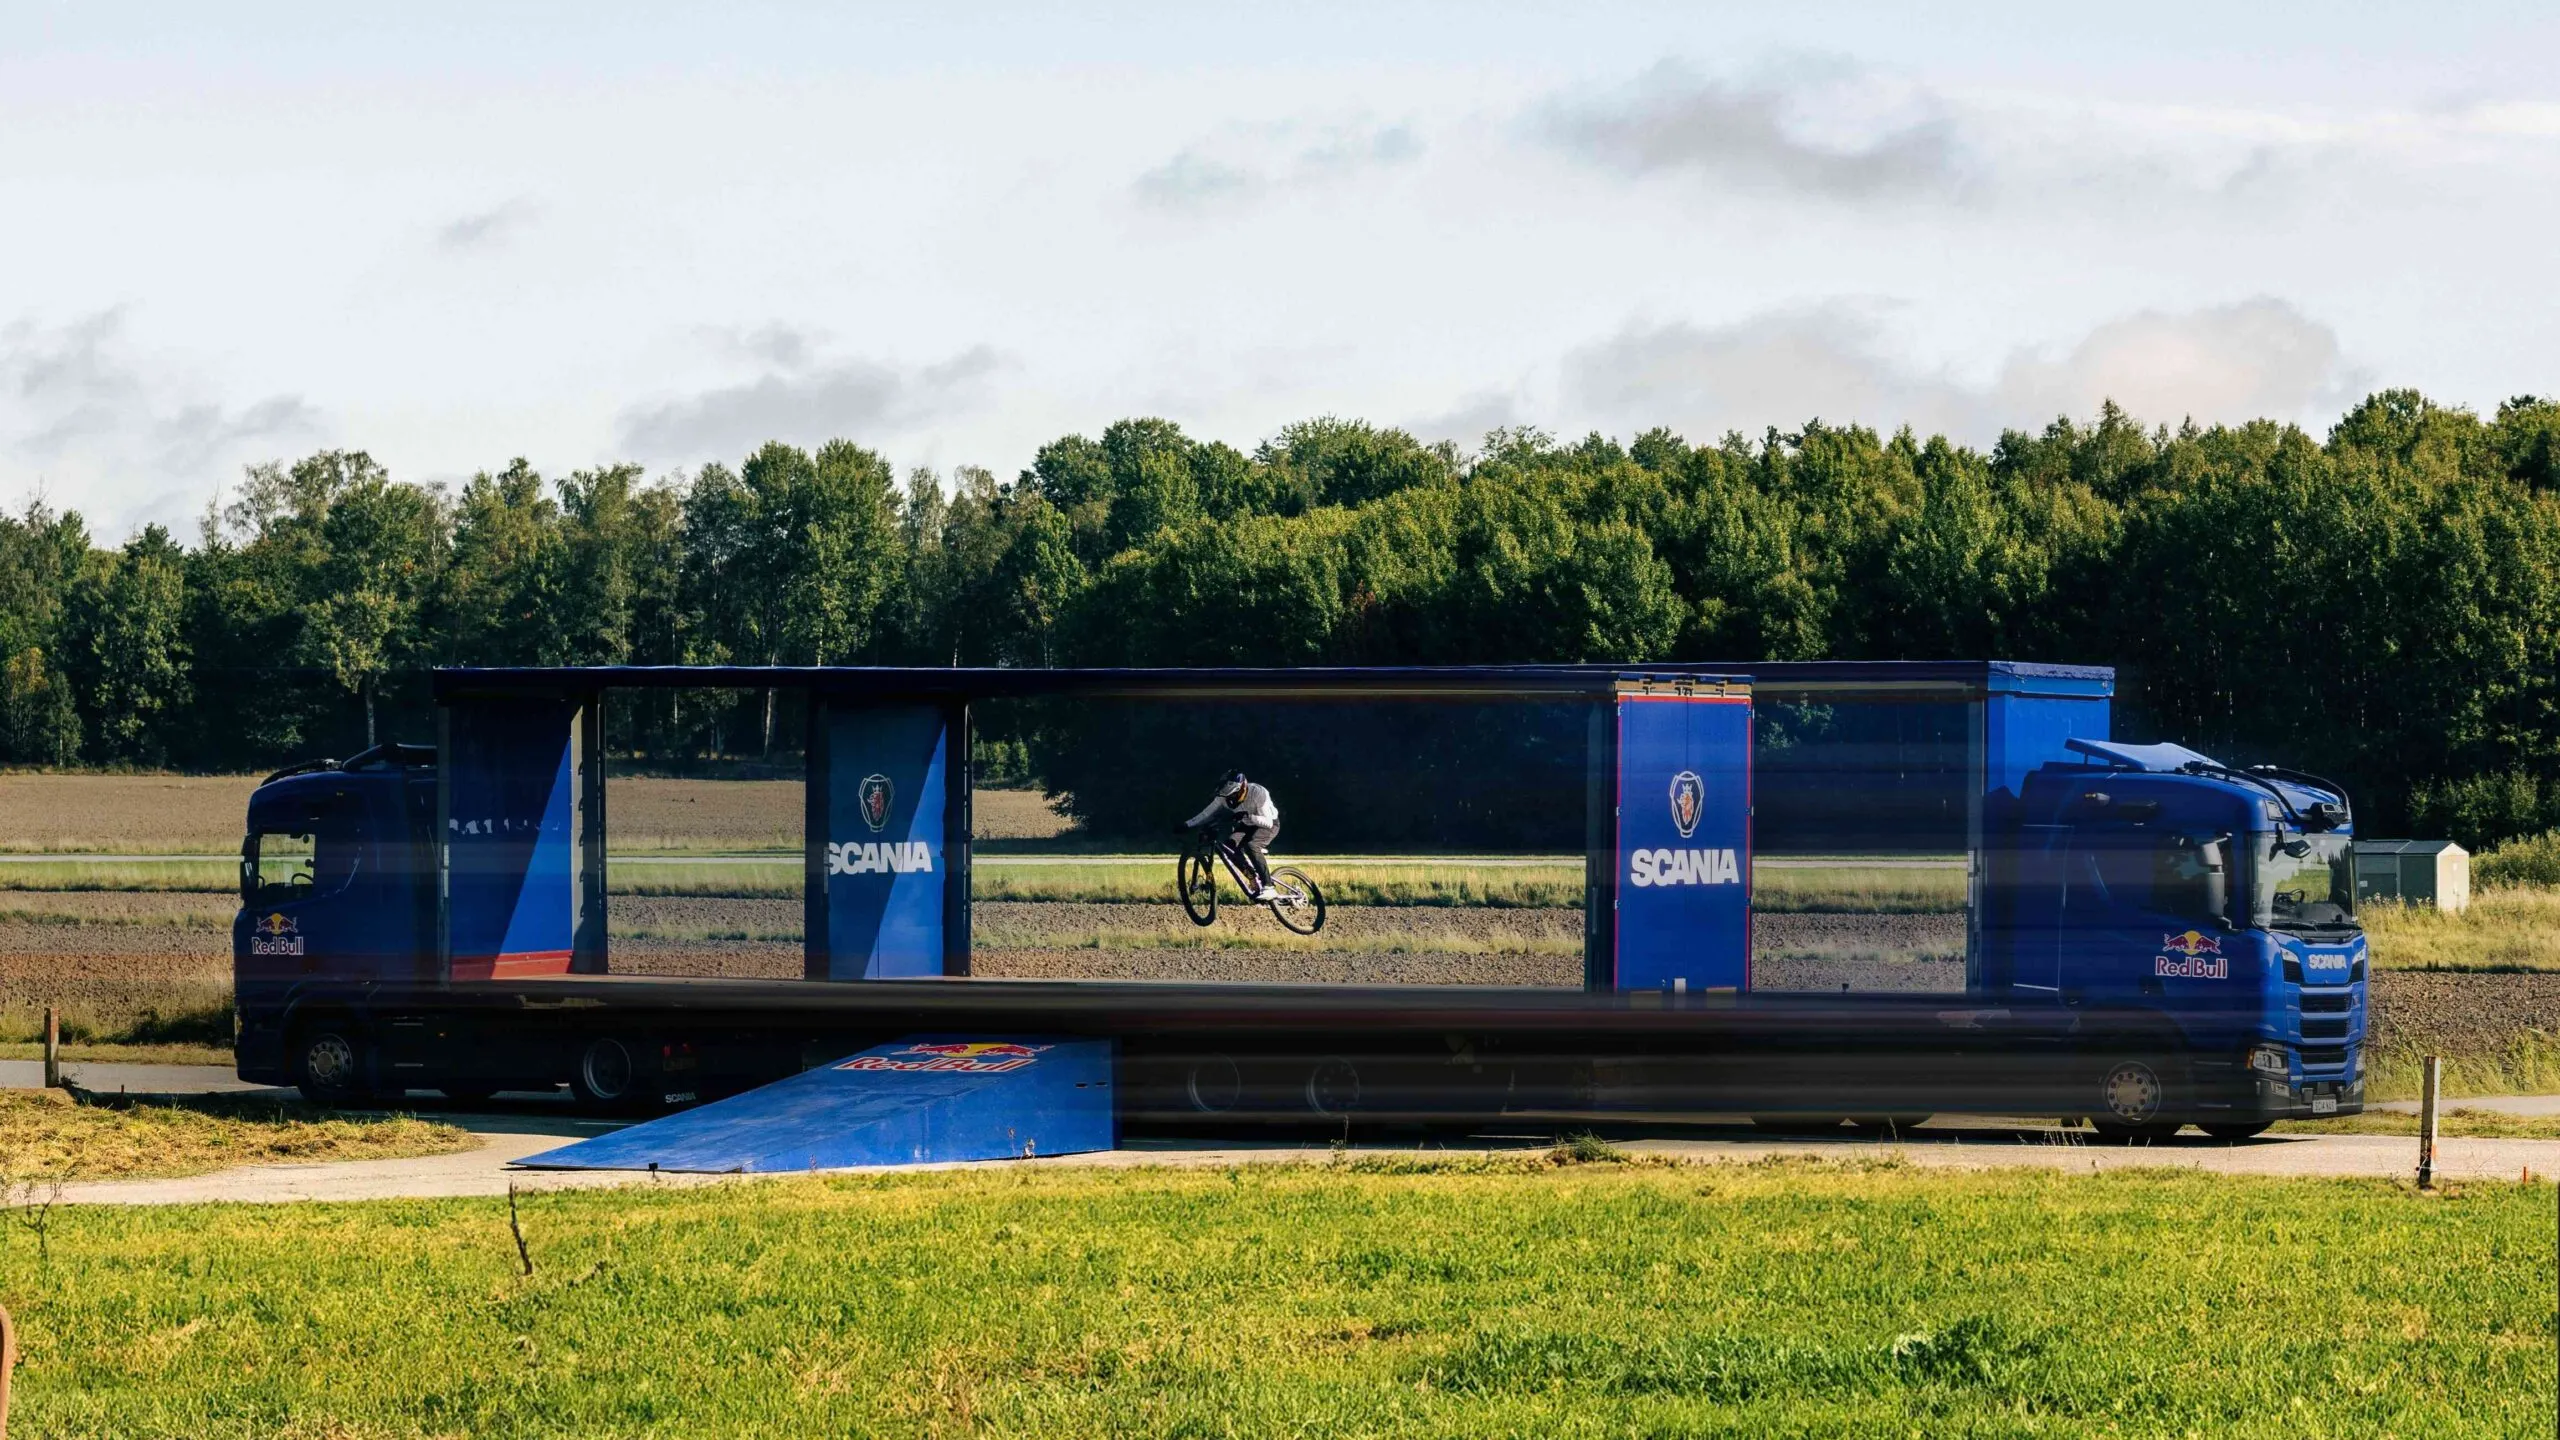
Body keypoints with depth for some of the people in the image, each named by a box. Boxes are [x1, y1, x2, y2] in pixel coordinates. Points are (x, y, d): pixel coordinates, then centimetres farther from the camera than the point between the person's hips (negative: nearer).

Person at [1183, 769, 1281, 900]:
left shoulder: (1258, 793, -32)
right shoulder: (1224, 797, -19)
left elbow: (1268, 822, -32)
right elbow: (1206, 814, -16)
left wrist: (1249, 817, -47)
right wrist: (1186, 825, -28)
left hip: (1269, 824, -6)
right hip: (1246, 825, 6)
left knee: (1251, 845, -33)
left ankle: (1269, 888, -31)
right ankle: (1255, 879, -6)